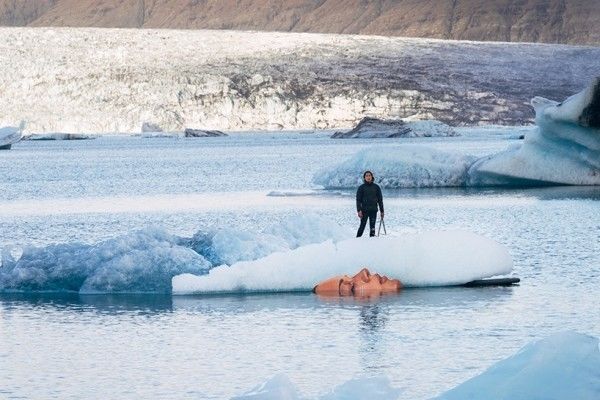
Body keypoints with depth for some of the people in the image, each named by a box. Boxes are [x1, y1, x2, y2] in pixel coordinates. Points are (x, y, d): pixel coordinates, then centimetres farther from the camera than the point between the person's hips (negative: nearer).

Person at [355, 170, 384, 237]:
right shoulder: (361, 187, 4)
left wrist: (382, 211, 9)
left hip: (373, 210, 1)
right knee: (362, 226, -5)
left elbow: (380, 200, 12)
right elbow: (358, 200, 1)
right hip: (364, 210, -1)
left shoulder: (376, 187, 9)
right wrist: (359, 210, -11)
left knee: (372, 226, -2)